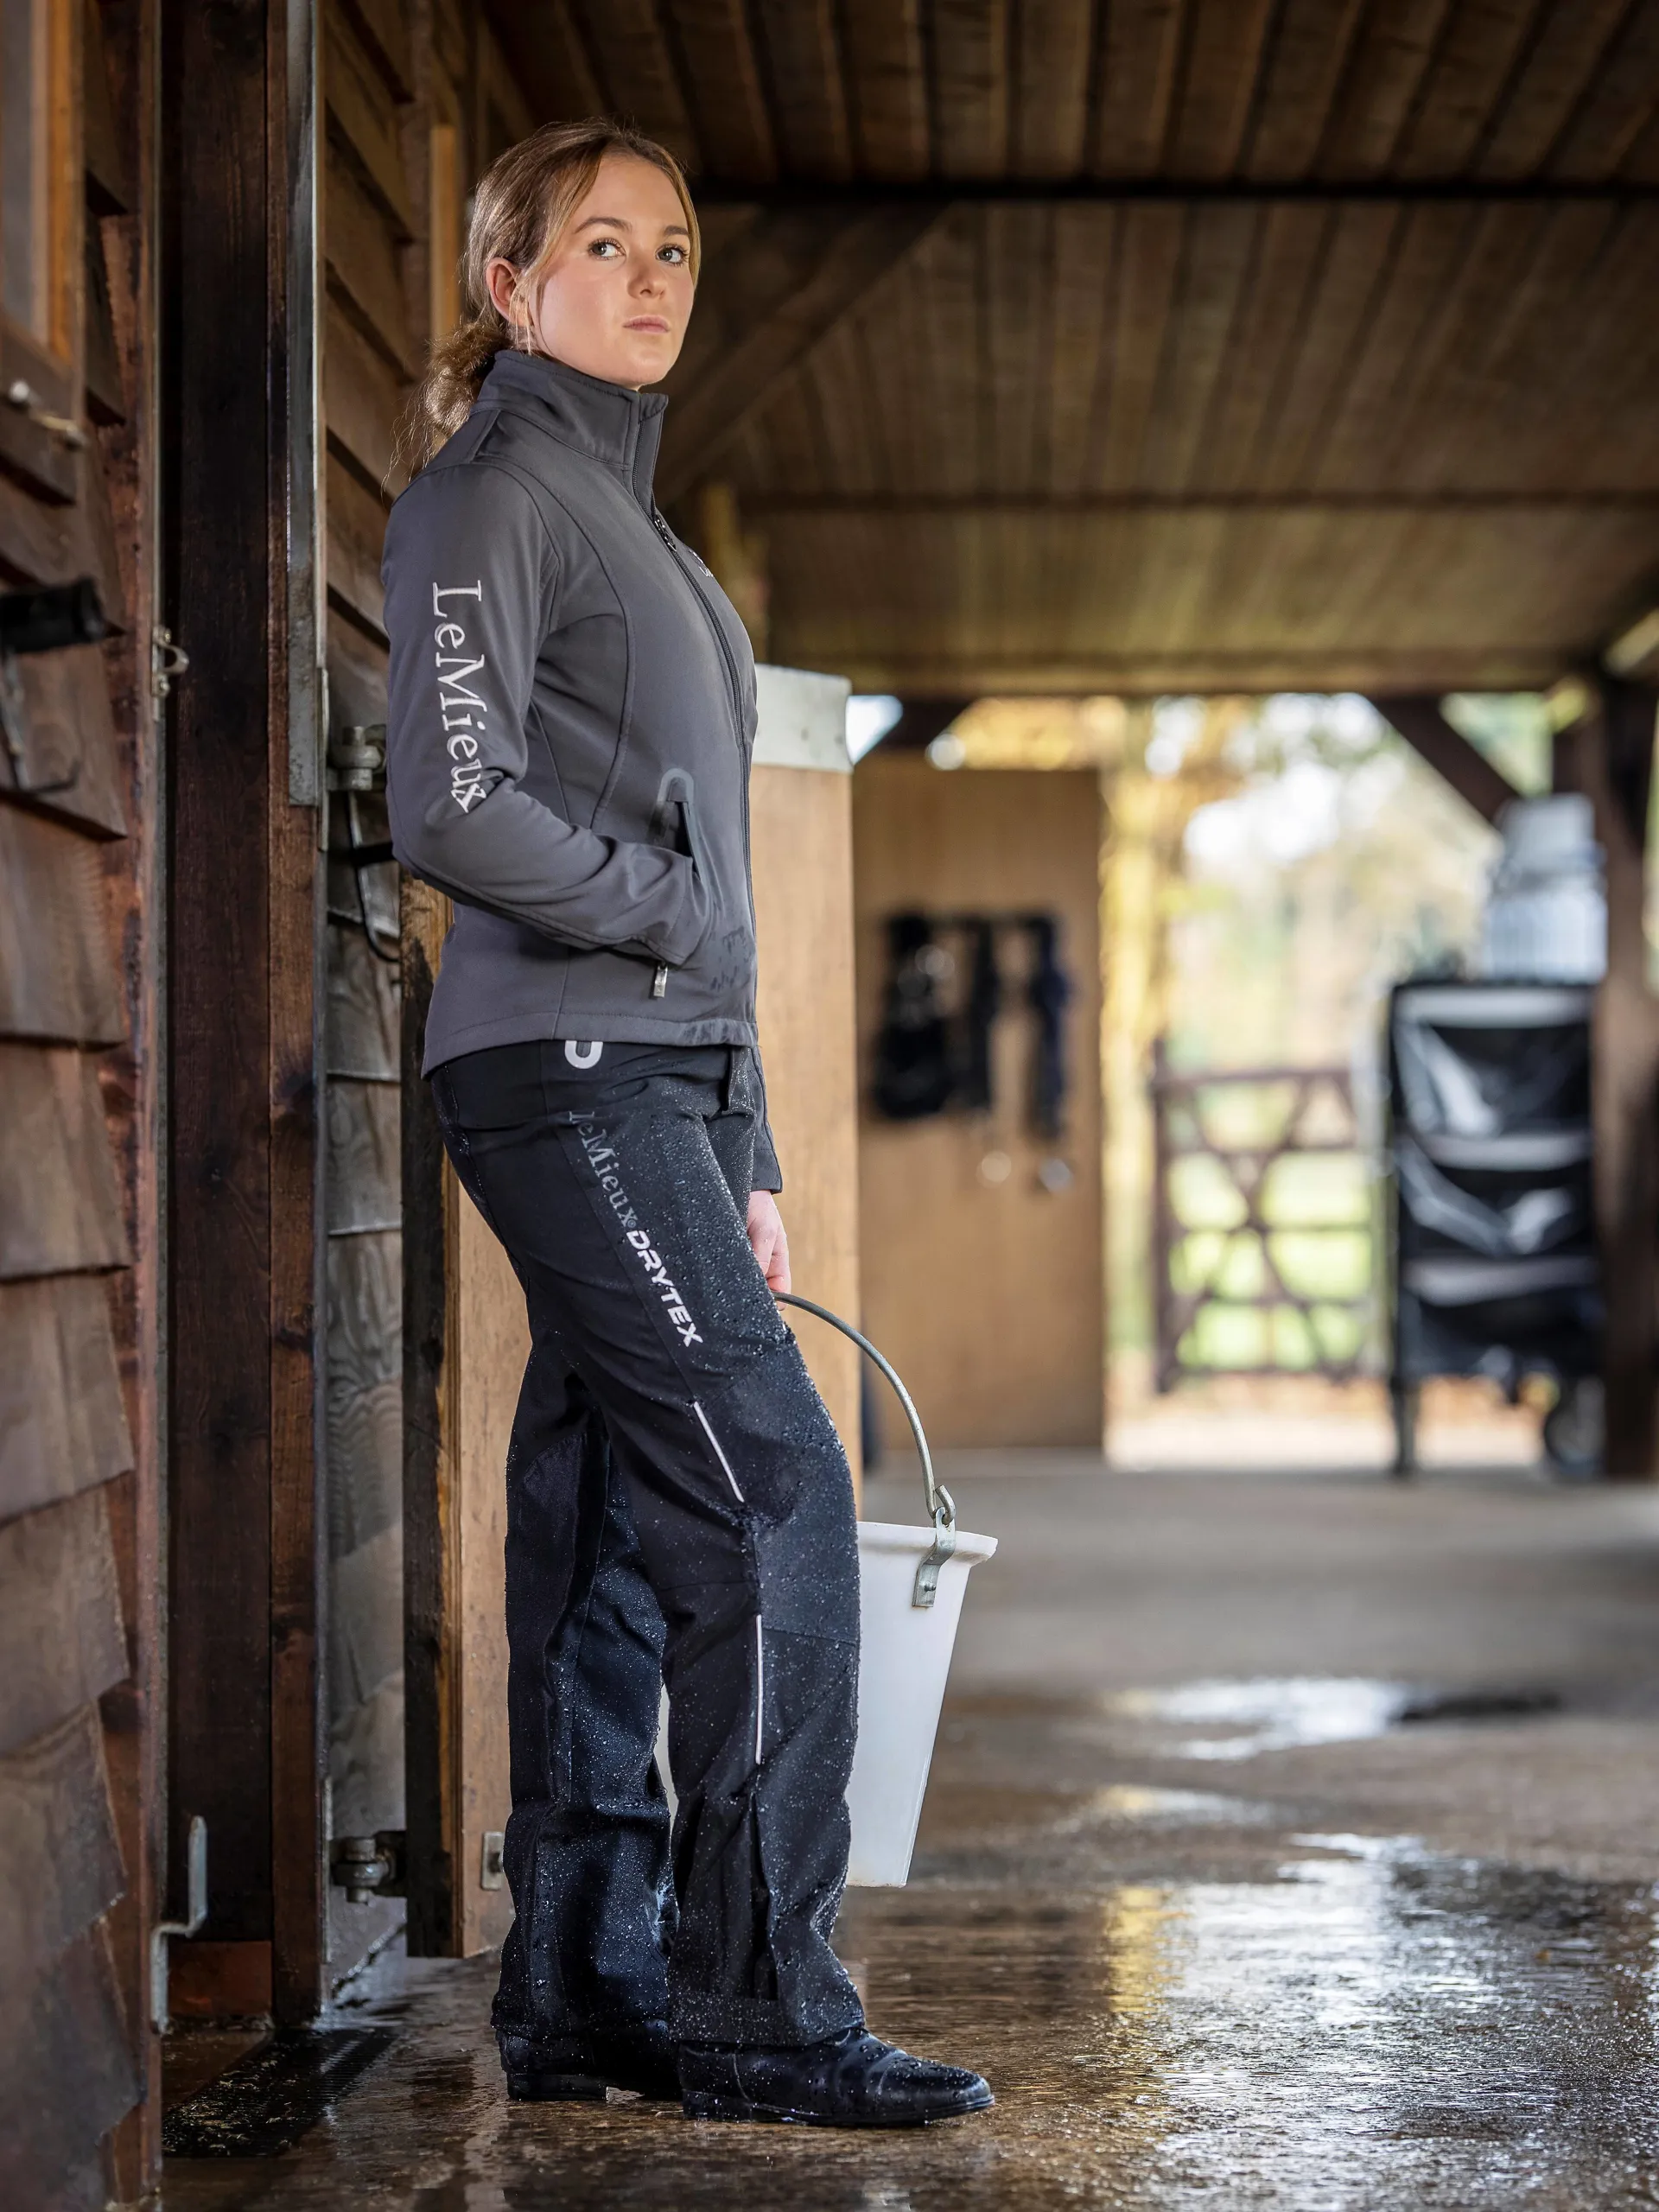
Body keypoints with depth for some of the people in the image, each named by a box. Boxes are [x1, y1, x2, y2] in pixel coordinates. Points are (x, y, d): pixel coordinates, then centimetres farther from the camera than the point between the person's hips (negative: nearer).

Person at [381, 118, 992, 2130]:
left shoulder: (635, 526, 24)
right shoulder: (490, 496, -4)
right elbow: (453, 808, -17)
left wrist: (747, 1157, 20)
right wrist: (669, 908, -5)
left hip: (659, 1083, 9)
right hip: (562, 1065, -9)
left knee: (610, 1541, 7)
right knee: (772, 1491, -13)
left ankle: (584, 1996, 11)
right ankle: (757, 2006, -9)